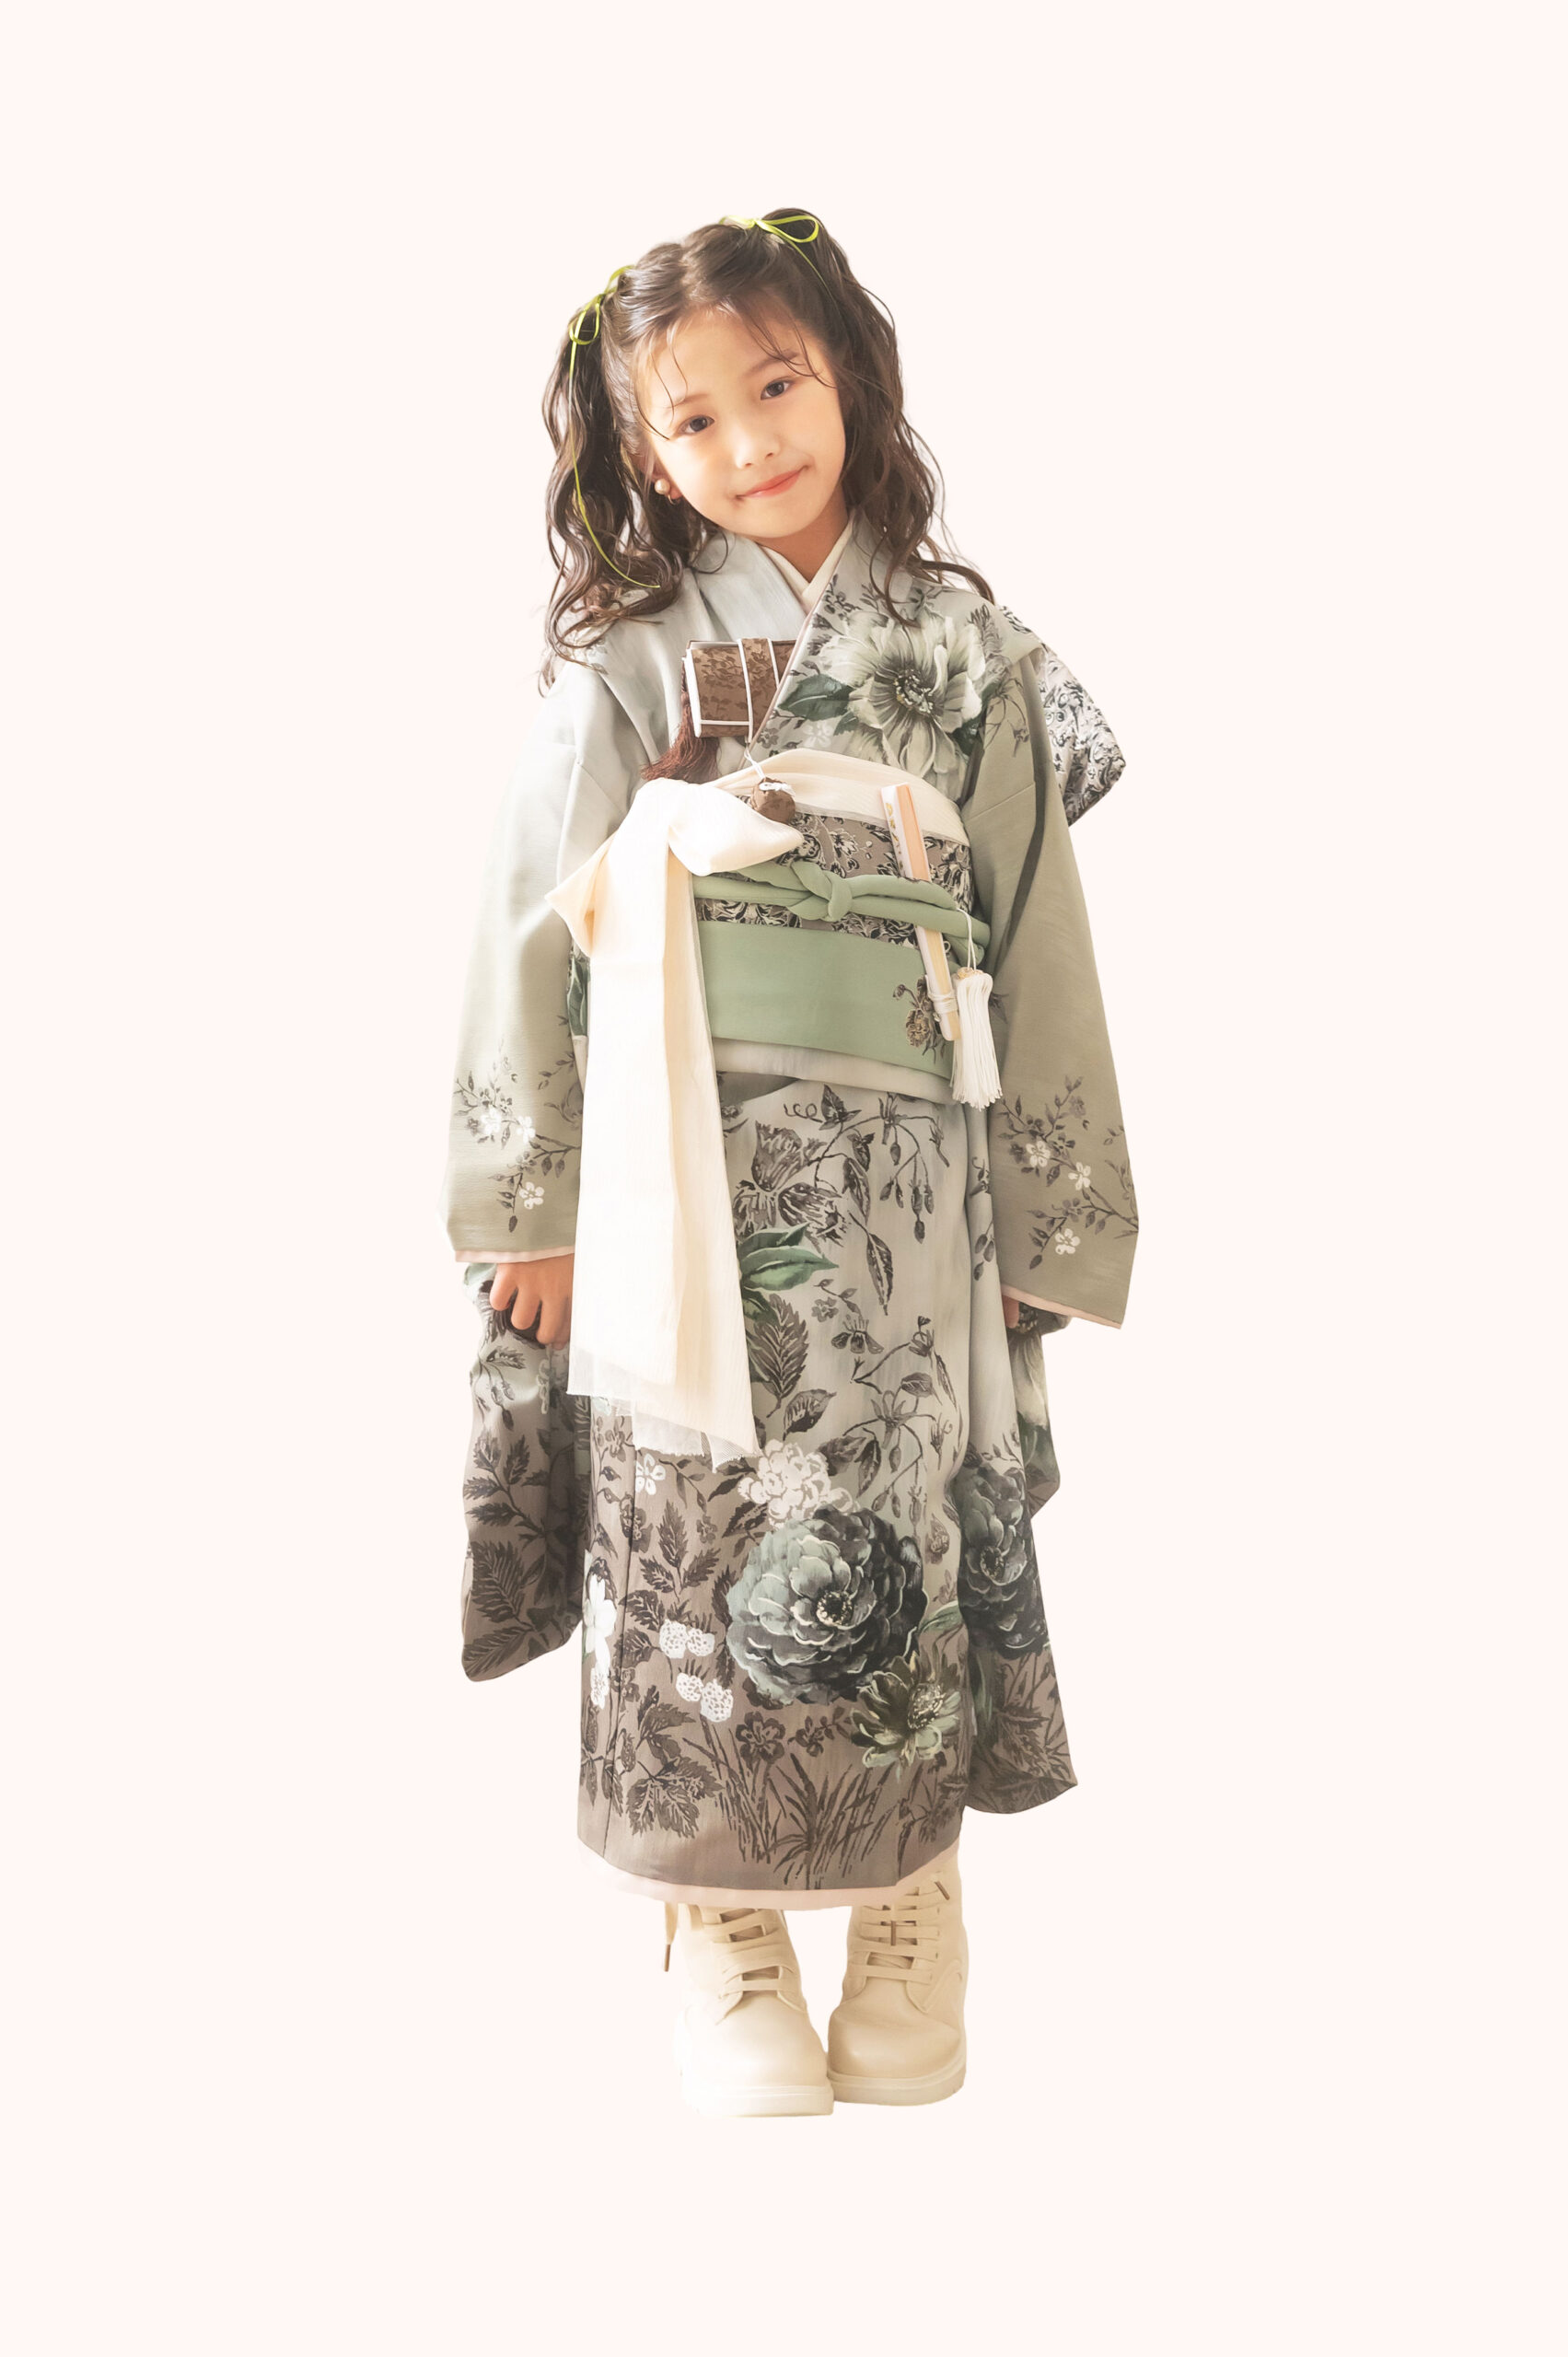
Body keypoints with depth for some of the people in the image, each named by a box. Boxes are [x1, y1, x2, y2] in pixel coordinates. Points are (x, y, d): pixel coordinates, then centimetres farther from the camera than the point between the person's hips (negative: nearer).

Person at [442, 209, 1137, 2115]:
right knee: (702, 1557, 2)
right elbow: (532, 936, 3)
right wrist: (530, 1216, -1)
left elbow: (1041, 948, 7)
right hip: (684, 1192, -1)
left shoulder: (974, 665, 7)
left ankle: (906, 1936, 23)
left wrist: (1049, 1229, 4)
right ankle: (729, 1954, 18)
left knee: (906, 1559, 6)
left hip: (904, 1203, 1)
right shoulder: (622, 673, 3)